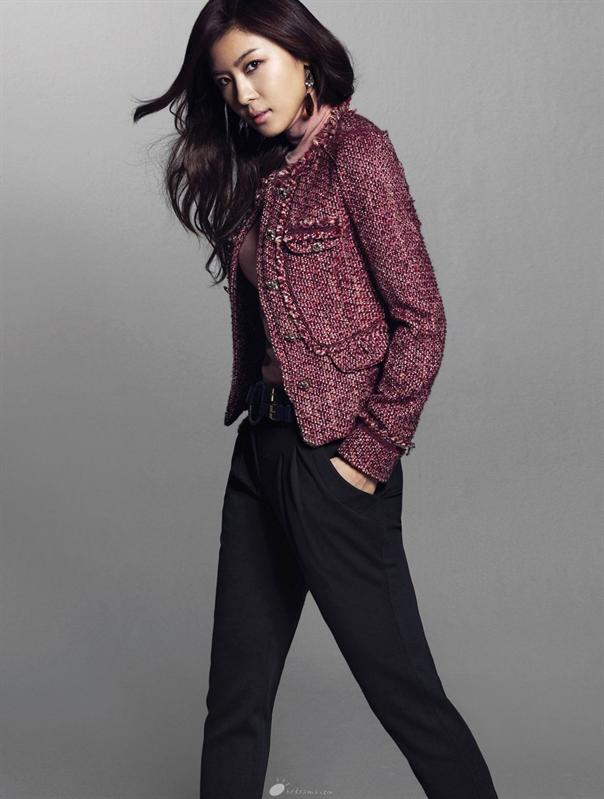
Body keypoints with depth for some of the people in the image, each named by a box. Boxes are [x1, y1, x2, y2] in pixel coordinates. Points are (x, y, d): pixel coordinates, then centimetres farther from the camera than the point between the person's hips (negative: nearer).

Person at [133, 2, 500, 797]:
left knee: (399, 683, 4)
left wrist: (371, 451, -14)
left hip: (333, 458, -8)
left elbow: (421, 320, -13)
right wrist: (252, 408, 7)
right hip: (261, 448, 8)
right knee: (236, 693, 15)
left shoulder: (356, 151, -9)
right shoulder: (260, 171, 15)